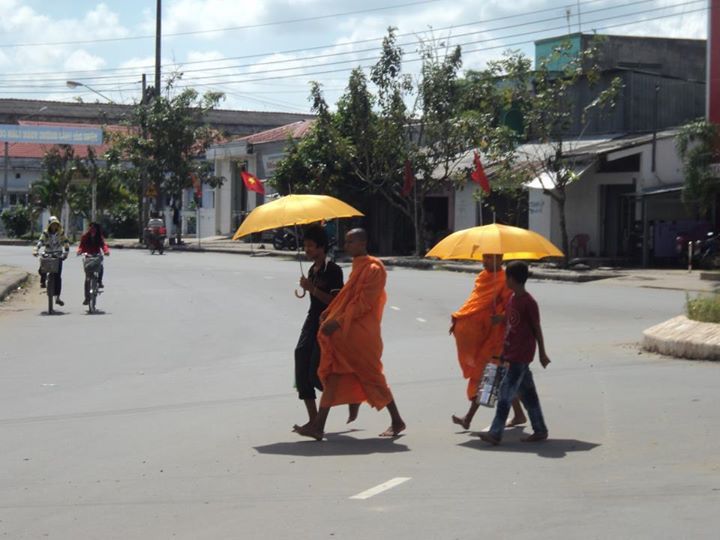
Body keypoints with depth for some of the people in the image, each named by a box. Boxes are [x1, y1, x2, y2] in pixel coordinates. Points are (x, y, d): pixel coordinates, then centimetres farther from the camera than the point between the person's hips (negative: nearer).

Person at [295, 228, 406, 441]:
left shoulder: (373, 269, -14)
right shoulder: (358, 266, 14)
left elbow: (363, 303, -20)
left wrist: (338, 321, -22)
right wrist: (329, 313, 7)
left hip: (360, 335, -9)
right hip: (345, 333, 9)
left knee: (372, 377, 1)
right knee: (333, 374, 3)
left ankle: (397, 421, 15)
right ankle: (318, 425, 0)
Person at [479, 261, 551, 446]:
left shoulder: (529, 302, -15)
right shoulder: (512, 299, 10)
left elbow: (537, 329, -9)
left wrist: (542, 353, -3)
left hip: (521, 356, -9)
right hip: (512, 353, 9)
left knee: (505, 392, -10)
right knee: (527, 392, 12)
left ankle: (495, 433, -10)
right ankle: (540, 430, 19)